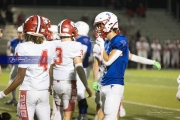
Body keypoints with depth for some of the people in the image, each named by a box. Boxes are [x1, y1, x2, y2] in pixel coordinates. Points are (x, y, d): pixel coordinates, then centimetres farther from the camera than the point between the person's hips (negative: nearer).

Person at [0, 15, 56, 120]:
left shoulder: (23, 48, -13)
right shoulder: (50, 46, 1)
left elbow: (20, 77, -12)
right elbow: (51, 72, 9)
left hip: (28, 92, -4)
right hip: (44, 92, 4)